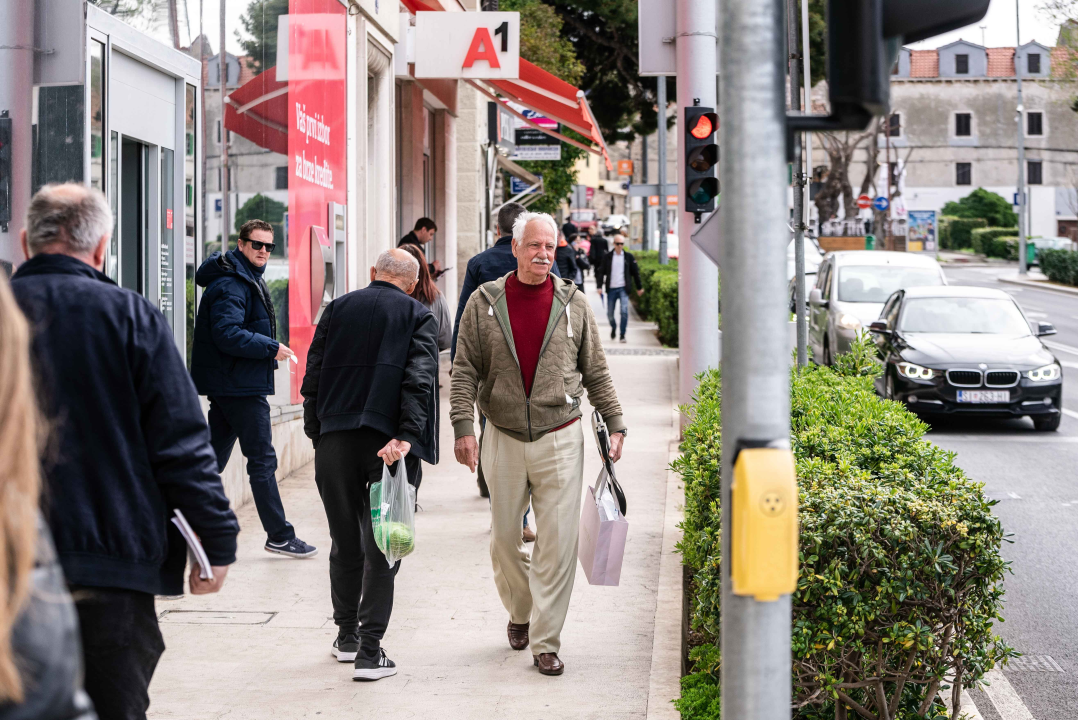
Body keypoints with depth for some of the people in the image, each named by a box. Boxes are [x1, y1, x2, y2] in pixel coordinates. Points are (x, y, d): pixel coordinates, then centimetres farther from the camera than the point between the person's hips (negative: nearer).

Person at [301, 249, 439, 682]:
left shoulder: (337, 309, 11)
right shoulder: (418, 317, 4)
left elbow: (312, 377, 9)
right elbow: (419, 380, -11)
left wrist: (315, 432, 15)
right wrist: (406, 437, -18)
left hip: (335, 439, 3)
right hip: (387, 441, -3)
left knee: (345, 543, 16)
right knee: (381, 547, 1)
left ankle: (347, 635, 28)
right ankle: (369, 651, -3)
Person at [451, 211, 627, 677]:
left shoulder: (574, 304, 4)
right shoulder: (484, 302, 1)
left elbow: (596, 372, 10)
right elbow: (465, 371, 1)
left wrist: (614, 424, 7)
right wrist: (463, 426, -9)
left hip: (560, 439, 0)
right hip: (504, 440, 1)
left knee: (557, 545, -4)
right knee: (504, 540, 9)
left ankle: (545, 641, 4)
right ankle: (519, 613, 35)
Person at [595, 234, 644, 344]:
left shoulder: (628, 256, 4)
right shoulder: (608, 257, 3)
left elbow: (635, 272, 11)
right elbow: (601, 272, 3)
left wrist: (639, 287, 14)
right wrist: (599, 286, -7)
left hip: (623, 288, -1)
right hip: (611, 289, 1)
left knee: (624, 311, -16)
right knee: (610, 313, 7)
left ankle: (622, 335, -7)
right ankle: (613, 327, 38)